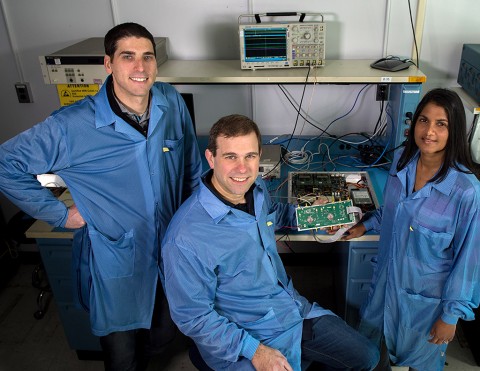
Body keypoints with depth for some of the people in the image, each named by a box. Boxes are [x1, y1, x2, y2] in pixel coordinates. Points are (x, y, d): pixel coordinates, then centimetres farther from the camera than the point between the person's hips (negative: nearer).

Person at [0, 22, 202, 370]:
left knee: (164, 333, 27)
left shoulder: (172, 102, -7)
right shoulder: (72, 126, -20)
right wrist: (59, 213, -10)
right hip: (117, 261, -4)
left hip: (172, 251, 4)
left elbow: (192, 167, 7)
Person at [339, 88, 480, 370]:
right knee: (375, 344, 27)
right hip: (388, 276, 5)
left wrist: (452, 314, -11)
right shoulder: (403, 160, -11)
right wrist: (367, 225, 11)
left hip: (427, 295, -5)